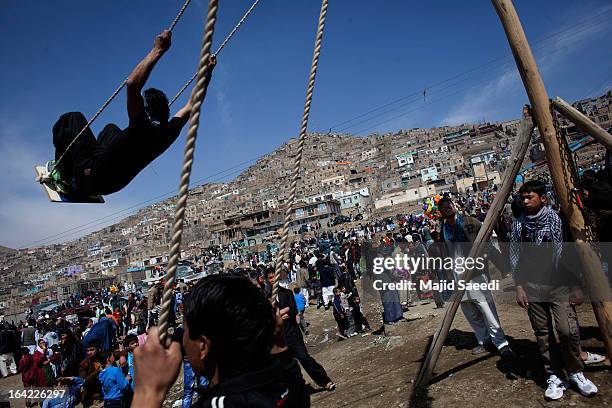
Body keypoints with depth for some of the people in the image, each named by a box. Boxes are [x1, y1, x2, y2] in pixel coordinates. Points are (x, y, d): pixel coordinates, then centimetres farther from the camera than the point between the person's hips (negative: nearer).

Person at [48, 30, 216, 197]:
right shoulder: (170, 133, -11)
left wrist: (157, 50, -37)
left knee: (72, 119, 8)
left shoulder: (144, 128, -30)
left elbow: (132, 84, -42)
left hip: (91, 180, -7)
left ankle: (63, 177, 11)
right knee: (112, 128, 27)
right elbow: (191, 105, 2)